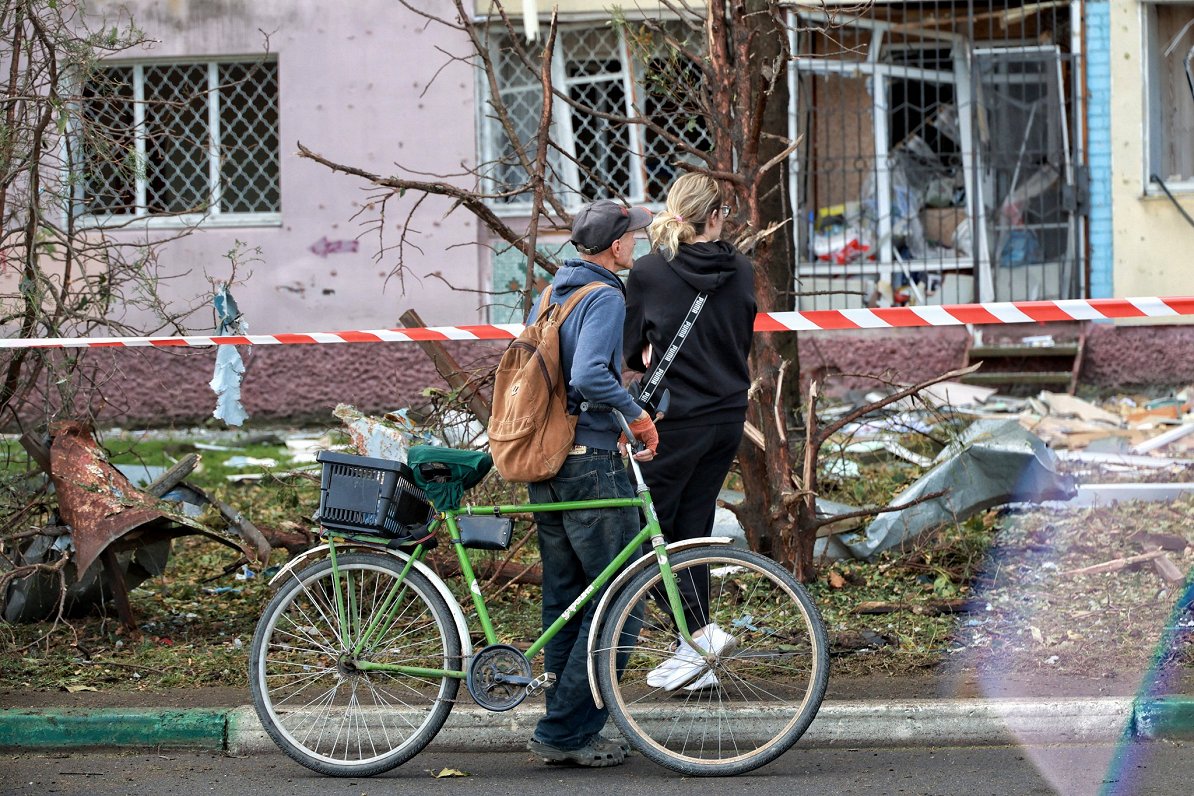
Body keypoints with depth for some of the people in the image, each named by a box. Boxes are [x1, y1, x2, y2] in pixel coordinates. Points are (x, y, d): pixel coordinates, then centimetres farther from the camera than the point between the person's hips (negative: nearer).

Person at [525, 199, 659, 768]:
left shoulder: (548, 296, 14)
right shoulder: (605, 297, -13)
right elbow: (588, 376, -27)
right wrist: (637, 416, -15)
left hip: (544, 462, 9)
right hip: (591, 463, -9)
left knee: (564, 598, 13)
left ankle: (565, 733, 16)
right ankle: (565, 731, -6)